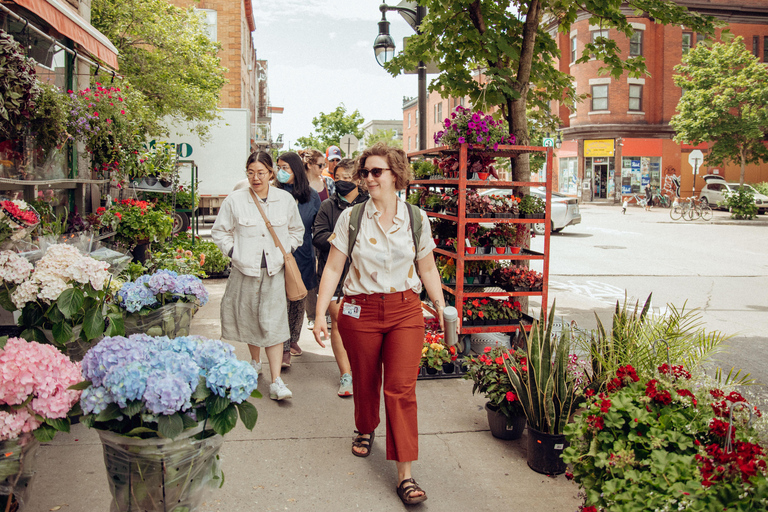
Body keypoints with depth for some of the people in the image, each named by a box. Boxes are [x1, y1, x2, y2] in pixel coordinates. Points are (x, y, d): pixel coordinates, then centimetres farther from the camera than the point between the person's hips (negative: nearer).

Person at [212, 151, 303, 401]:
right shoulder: (235, 200, -2)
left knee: (274, 323, -7)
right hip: (245, 270, 1)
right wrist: (234, 252, -4)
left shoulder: (285, 199, 3)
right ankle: (255, 362, 39)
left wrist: (287, 251, 6)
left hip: (275, 271, -1)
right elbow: (219, 231, 7)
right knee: (249, 319, 13)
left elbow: (297, 230, 18)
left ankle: (276, 382, -7)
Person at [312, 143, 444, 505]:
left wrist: (442, 309, 8)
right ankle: (365, 430, 47)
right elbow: (333, 268, 0)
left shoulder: (416, 218, 1)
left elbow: (428, 270, 10)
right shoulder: (351, 217, -2)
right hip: (360, 312, 1)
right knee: (365, 382, 15)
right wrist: (320, 313, -5)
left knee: (401, 388, -6)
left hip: (406, 312, 0)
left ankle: (405, 474, 1)